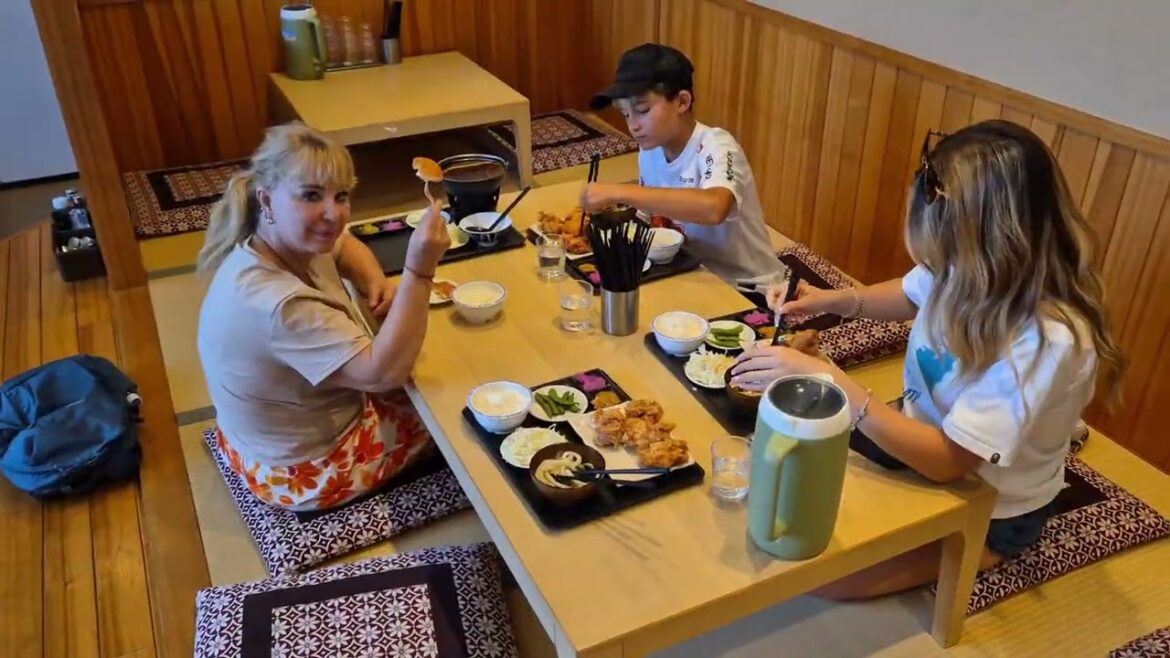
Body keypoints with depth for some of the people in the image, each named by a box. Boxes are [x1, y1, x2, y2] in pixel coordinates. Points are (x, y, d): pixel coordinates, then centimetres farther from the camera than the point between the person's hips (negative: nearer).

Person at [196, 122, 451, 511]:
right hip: (307, 473, -8)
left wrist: (375, 282, -9)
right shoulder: (274, 302, -39)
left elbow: (344, 245, 12)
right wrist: (419, 269, -45)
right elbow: (385, 372, -38)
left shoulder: (292, 240, -11)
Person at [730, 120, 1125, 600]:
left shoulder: (1047, 340, -37)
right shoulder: (976, 266, -18)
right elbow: (912, 295, 7)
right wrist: (834, 300, -13)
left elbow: (946, 460, -34)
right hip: (925, 435, 6)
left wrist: (827, 381, -39)